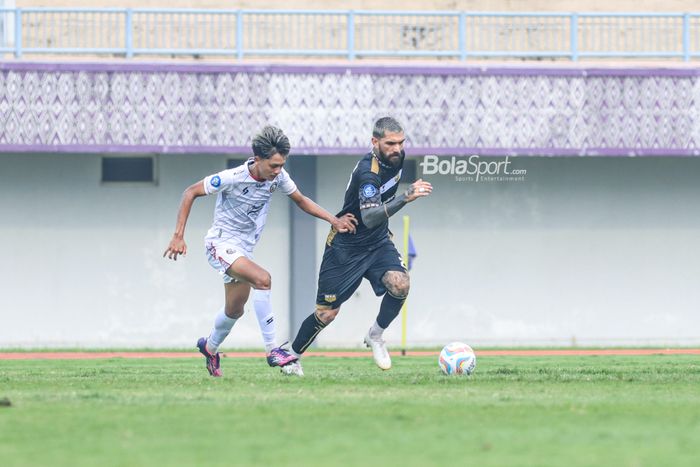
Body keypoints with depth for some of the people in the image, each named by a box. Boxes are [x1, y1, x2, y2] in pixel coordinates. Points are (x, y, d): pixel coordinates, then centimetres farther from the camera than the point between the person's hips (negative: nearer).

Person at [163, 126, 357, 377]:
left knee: (234, 310, 18)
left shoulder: (278, 176, -7)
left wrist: (334, 220, -2)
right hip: (221, 243, -7)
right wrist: (178, 236, -20)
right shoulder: (233, 178, -24)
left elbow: (301, 200, 10)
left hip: (244, 249, 7)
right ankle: (272, 350, -26)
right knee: (263, 279, -30)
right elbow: (191, 192, -15)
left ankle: (210, 347, 48)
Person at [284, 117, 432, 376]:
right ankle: (291, 358, 25)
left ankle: (375, 335, 1)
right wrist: (405, 198, -53)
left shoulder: (396, 157, -6)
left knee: (399, 284, -23)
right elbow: (369, 218, -44)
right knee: (327, 313, 1)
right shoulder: (368, 172, -29)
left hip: (378, 242, 6)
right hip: (346, 246, -6)